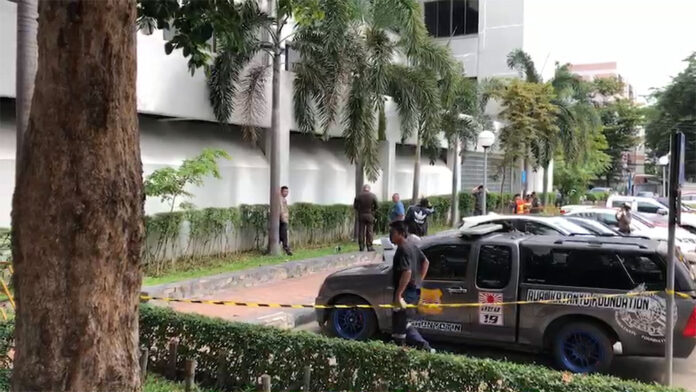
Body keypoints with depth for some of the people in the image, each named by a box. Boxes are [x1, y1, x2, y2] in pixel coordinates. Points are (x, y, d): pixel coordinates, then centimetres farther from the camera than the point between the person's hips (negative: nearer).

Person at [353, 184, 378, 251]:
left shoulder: (358, 196, -2)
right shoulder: (373, 196, -5)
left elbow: (355, 206, -1)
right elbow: (376, 206, -4)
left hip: (361, 215, 1)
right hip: (370, 215, -1)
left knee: (361, 231, 6)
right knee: (369, 231, 3)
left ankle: (361, 246, 6)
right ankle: (369, 246, 2)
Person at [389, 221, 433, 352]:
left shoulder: (403, 249, -19)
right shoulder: (412, 245, 11)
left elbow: (407, 272, -29)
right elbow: (426, 262, 22)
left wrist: (398, 295, -27)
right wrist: (419, 280, 20)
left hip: (407, 292, -10)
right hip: (415, 290, 10)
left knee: (398, 326, 0)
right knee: (403, 323, 20)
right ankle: (424, 346, 21)